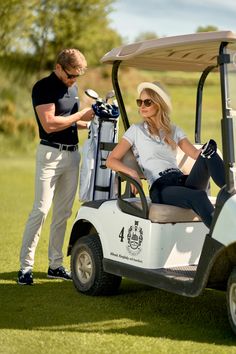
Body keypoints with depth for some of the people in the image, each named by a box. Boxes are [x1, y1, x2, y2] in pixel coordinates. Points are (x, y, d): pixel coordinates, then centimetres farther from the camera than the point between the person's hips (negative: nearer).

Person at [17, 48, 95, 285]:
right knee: (41, 210, -9)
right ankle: (25, 266, -5)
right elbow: (49, 124, -20)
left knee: (63, 212, 9)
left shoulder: (73, 88, 14)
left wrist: (89, 123, 6)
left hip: (72, 154, 8)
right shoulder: (43, 88, -10)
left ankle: (55, 265, 16)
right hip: (50, 153, -7)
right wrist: (81, 115, -15)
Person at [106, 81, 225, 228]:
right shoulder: (136, 130, 11)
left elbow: (195, 153, 8)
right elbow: (111, 160, 5)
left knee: (209, 146, -22)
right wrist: (132, 172, -16)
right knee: (198, 197, -37)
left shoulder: (174, 130, 23)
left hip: (183, 181, 4)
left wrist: (208, 149, -15)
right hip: (159, 188, -4)